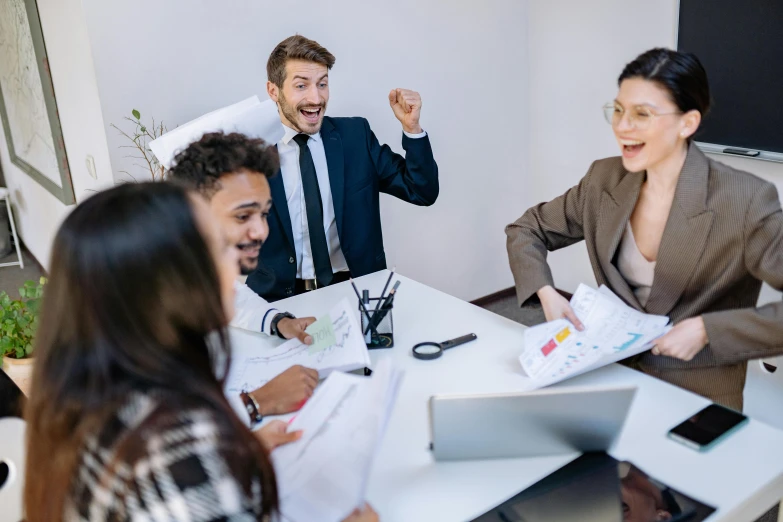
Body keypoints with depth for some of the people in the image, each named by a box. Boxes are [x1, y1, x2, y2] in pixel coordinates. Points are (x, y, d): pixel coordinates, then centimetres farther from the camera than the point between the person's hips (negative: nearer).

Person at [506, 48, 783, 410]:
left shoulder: (745, 202, -17)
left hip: (700, 403, -4)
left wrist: (707, 330, -24)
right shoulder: (605, 180, -2)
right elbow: (526, 229, 10)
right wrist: (545, 293, -7)